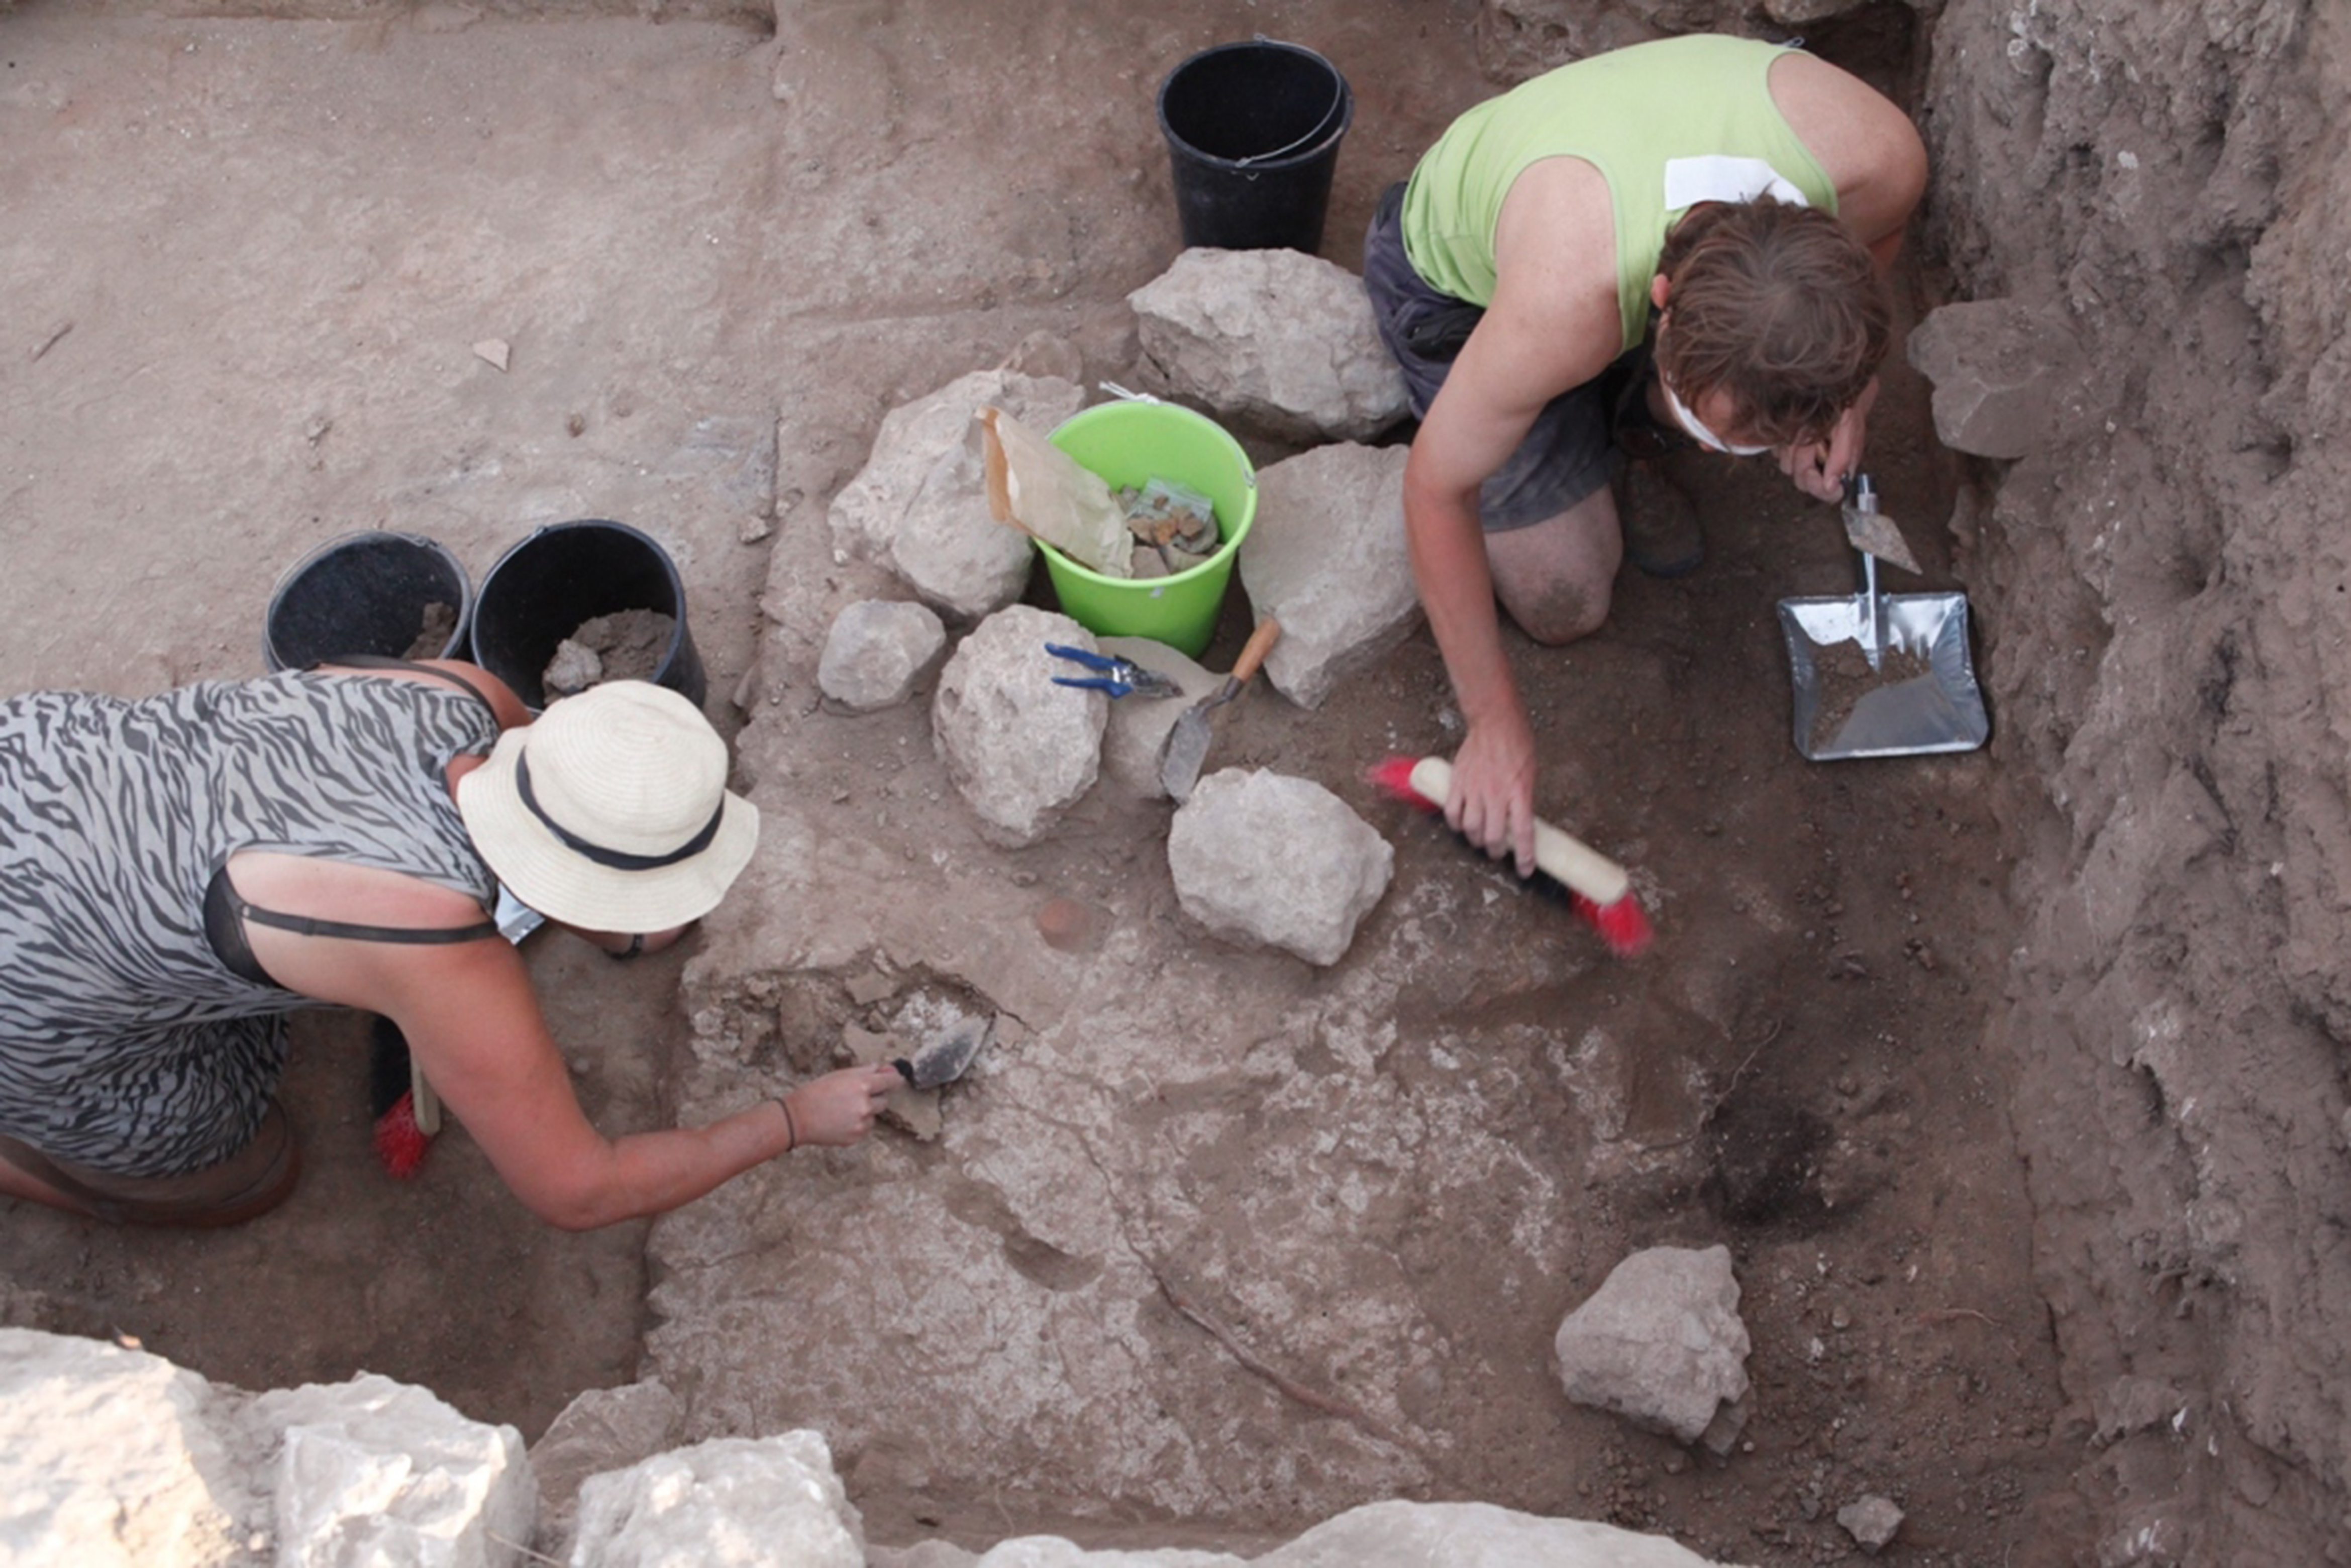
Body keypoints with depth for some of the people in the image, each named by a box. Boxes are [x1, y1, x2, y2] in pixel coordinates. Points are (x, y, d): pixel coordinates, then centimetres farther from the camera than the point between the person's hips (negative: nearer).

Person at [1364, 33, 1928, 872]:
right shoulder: (1565, 307, -46)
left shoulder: (1880, 153, -35)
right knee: (1566, 607, -5)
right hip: (1460, 281, -4)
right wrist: (1494, 723, -22)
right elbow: (1437, 492, -29)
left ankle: (1619, 435, 11)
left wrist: (1852, 380, -17)